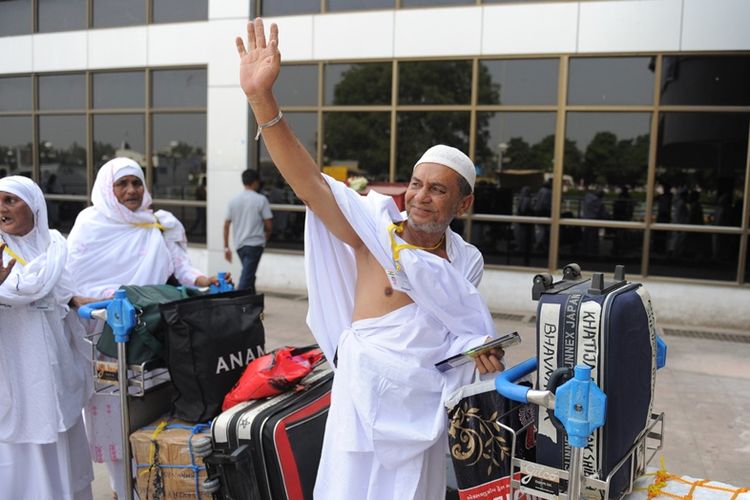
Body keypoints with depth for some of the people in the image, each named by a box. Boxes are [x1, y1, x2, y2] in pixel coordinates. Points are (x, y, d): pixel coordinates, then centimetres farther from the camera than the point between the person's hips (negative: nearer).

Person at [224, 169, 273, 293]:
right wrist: (266, 237, 14)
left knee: (249, 276, 20)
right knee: (246, 279, -7)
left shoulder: (233, 200, 5)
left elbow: (226, 225, 4)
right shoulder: (261, 200, -6)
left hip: (239, 245, 5)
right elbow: (269, 225, -7)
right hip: (255, 244, -5)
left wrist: (226, 247, 10)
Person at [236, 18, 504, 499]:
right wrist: (262, 98, -30)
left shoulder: (468, 261, 2)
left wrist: (479, 346, -6)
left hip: (424, 403, 3)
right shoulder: (376, 225, -10)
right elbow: (308, 181, -21)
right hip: (365, 394, -3)